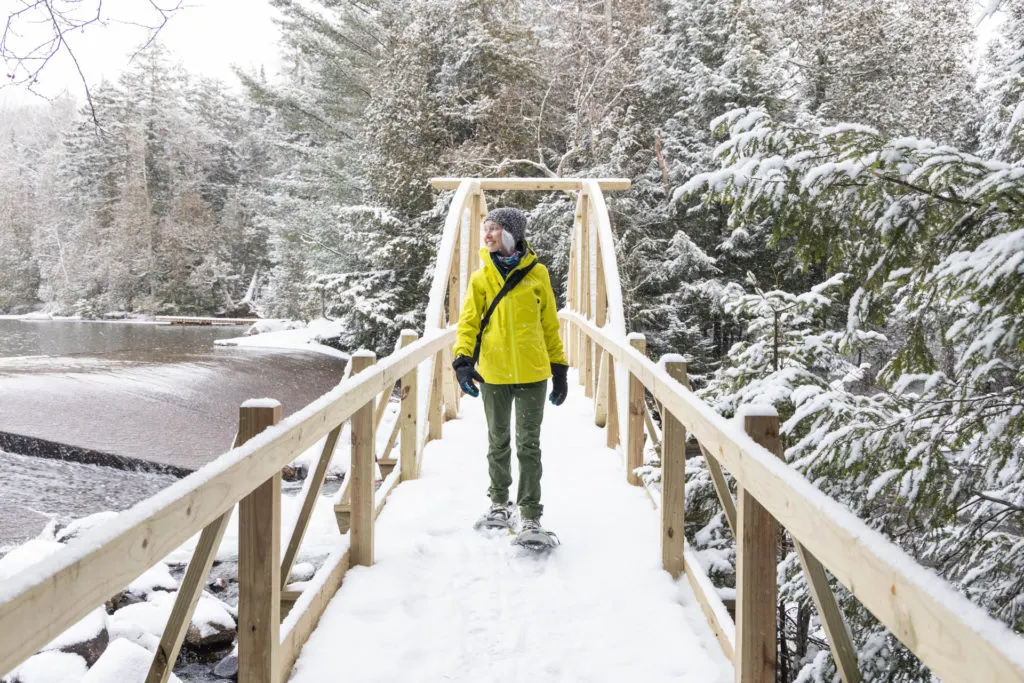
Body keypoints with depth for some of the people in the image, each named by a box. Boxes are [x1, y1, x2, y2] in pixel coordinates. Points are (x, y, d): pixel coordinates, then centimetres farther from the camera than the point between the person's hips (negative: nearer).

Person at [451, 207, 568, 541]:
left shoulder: (536, 273, 2)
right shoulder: (481, 277, 4)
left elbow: (550, 323, 7)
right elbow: (469, 322, 1)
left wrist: (559, 368, 7)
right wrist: (463, 360, -15)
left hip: (532, 373, -1)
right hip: (493, 372, 1)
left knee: (528, 444, 3)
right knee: (498, 442, 14)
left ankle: (530, 515, 11)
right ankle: (500, 504, 30)